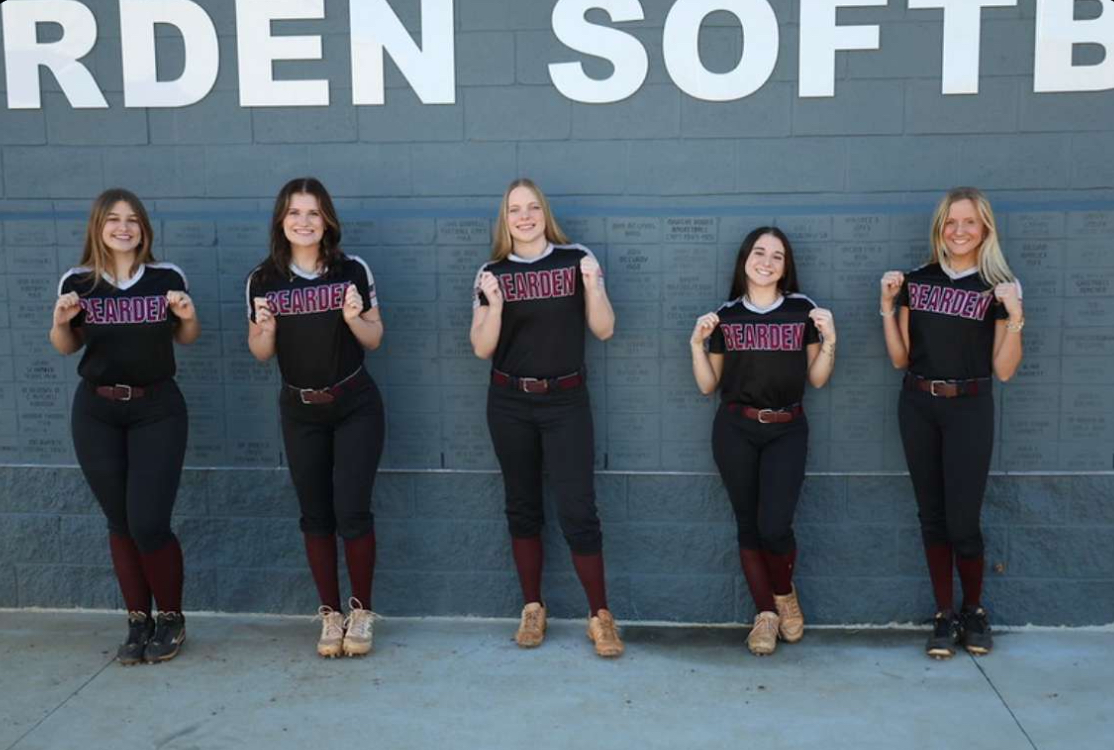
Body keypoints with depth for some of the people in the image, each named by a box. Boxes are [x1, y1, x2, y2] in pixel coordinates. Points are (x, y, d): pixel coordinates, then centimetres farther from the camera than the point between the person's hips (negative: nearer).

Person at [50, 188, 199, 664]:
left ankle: (171, 618, 13)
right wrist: (60, 322, -10)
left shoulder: (167, 277, -3)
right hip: (96, 411, 2)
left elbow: (185, 339, 10)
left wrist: (188, 316, -11)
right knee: (120, 522, 8)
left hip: (157, 409, -2)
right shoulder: (77, 282, 0)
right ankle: (138, 621, 21)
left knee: (148, 522, -8)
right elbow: (66, 348, 11)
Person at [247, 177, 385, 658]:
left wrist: (354, 317, -19)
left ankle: (361, 612, 12)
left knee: (351, 510, -5)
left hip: (355, 405, -2)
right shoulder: (263, 280, -2)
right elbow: (260, 353, 4)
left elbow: (375, 340, 0)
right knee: (315, 514, 8)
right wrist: (265, 325, -16)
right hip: (300, 410, 2)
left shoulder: (353, 271, -6)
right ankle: (330, 614, 20)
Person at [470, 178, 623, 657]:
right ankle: (532, 609, 23)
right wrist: (495, 305, -16)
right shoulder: (492, 273, 3)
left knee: (577, 510, -6)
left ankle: (600, 616, 5)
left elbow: (604, 331, 0)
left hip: (566, 401, -2)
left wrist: (592, 284, -16)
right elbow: (482, 349, 0)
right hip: (510, 403, 2)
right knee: (522, 506, 11)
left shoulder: (576, 259, -1)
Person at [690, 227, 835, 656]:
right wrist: (697, 343, -6)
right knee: (748, 524, 4)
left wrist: (829, 340, -9)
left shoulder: (803, 310, 3)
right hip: (735, 430, 1)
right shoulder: (726, 314, 5)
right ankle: (765, 613, 17)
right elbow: (707, 385, 8)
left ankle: (784, 592, 18)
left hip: (787, 430, -1)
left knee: (774, 525, -12)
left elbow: (817, 380, 6)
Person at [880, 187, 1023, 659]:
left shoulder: (999, 287, -2)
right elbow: (900, 358, 7)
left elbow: (1004, 369, -5)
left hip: (969, 409, -3)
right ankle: (944, 615, 18)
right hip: (917, 407, 3)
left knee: (962, 520, -4)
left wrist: (1015, 316, -18)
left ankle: (974, 611, 19)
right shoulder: (916, 281, 5)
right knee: (931, 515, 7)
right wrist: (888, 305, -2)